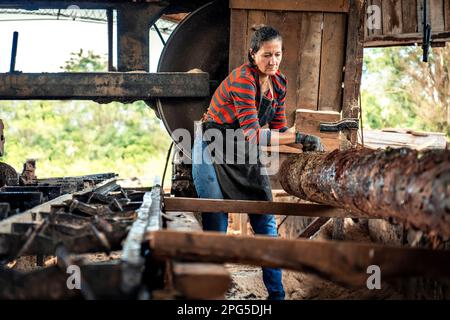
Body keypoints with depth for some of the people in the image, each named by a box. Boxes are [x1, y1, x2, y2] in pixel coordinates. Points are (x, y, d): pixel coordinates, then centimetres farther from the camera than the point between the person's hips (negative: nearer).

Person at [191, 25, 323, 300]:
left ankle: (277, 293, 10)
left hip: (246, 153, 7)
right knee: (216, 226, -2)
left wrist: (305, 143, -13)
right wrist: (297, 137, -35)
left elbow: (279, 128, 3)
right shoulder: (242, 79, -25)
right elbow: (252, 133, -32)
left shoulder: (280, 83, -1)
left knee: (266, 222, 3)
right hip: (214, 151, -6)